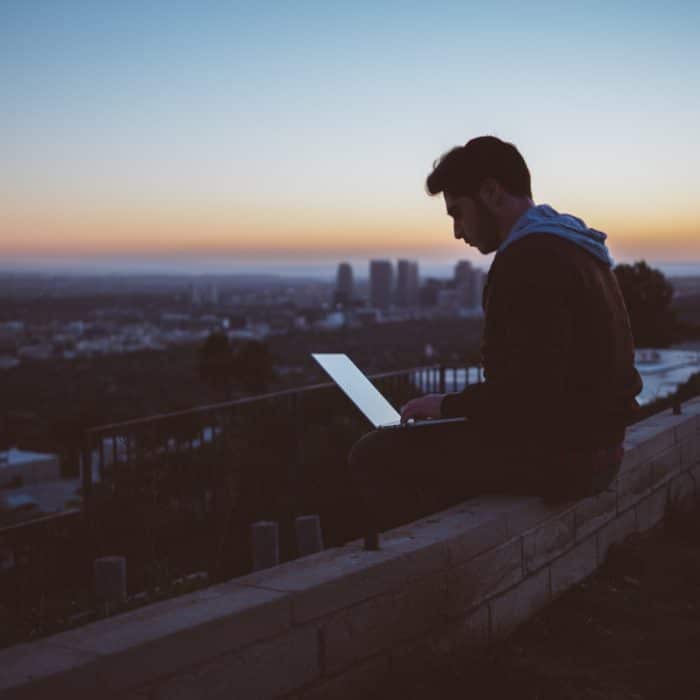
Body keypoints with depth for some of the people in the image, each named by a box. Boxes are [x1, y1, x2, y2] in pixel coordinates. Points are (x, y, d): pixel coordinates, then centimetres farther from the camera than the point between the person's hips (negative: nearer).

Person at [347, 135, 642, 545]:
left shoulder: (531, 258, -19)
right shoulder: (569, 247, 14)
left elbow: (530, 386, -25)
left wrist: (449, 405, -10)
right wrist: (460, 405, 14)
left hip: (558, 455, -11)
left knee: (374, 456, -6)